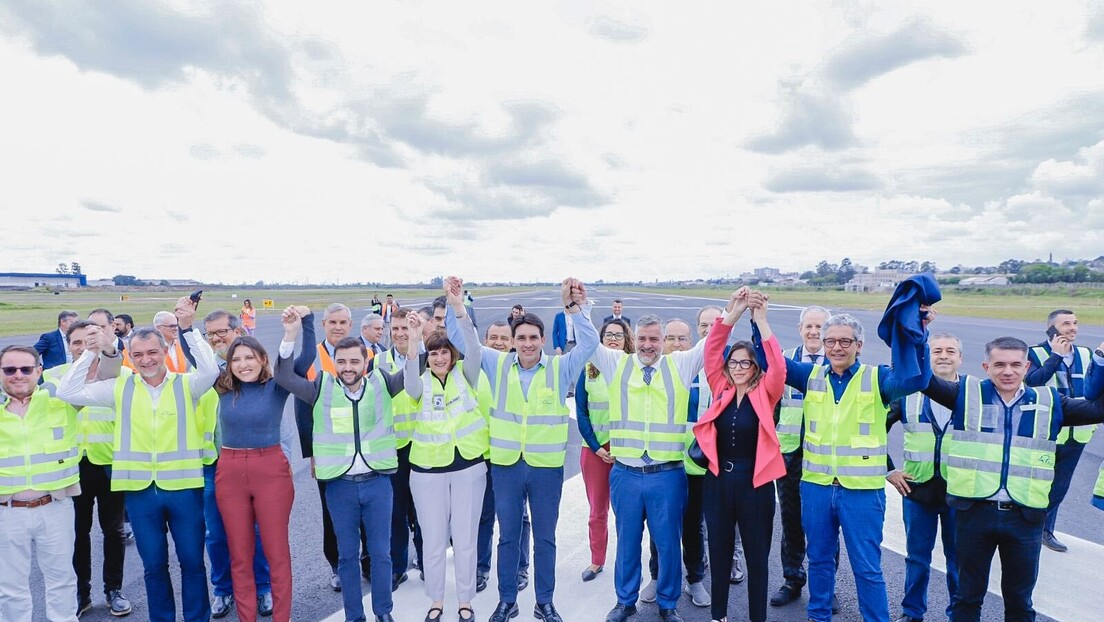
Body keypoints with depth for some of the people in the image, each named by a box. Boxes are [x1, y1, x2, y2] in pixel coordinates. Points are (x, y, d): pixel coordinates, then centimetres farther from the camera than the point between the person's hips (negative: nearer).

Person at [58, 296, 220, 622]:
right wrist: (91, 351, -6)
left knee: (192, 562, 10)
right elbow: (68, 392, -1)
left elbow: (210, 371, -25)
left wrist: (187, 329, -29)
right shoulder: (121, 387, 3)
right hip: (140, 489, 2)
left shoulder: (186, 384, -4)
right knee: (154, 565, 16)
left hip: (183, 486, -2)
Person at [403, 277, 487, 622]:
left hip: (468, 466, 0)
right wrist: (413, 339, -42)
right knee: (433, 540, 11)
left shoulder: (465, 375, 0)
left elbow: (473, 348, -19)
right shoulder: (421, 382, -1)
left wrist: (459, 308, -35)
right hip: (428, 470, 0)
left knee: (465, 539, 10)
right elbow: (410, 385, -25)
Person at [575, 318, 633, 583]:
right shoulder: (588, 370, 3)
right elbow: (581, 412, 2)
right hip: (595, 448, 1)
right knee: (597, 509, 10)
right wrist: (596, 447, -7)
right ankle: (597, 560, 24)